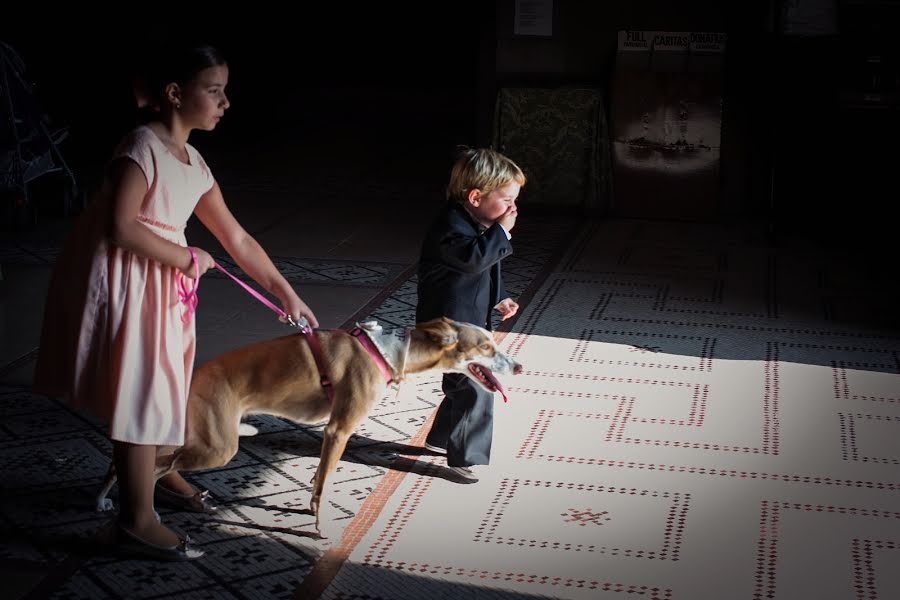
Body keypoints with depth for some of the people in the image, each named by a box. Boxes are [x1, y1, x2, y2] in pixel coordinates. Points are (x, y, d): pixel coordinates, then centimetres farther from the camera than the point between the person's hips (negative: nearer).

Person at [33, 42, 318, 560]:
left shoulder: (194, 163, 8)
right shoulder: (144, 147, -18)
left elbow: (237, 239, 12)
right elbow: (121, 228, -27)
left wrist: (288, 295, 13)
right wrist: (187, 258, -16)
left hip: (161, 284, 9)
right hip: (123, 282, -9)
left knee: (164, 382, 20)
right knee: (142, 393, -4)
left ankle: (159, 471, 42)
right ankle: (137, 520, 6)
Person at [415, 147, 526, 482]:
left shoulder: (480, 224, 10)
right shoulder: (451, 227, -23)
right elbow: (475, 258, -39)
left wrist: (498, 298, 15)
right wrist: (502, 231, -30)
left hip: (471, 321, 11)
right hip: (450, 325, -10)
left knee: (464, 385, 21)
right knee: (476, 389, -8)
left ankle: (441, 438, 38)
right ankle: (466, 458, 3)